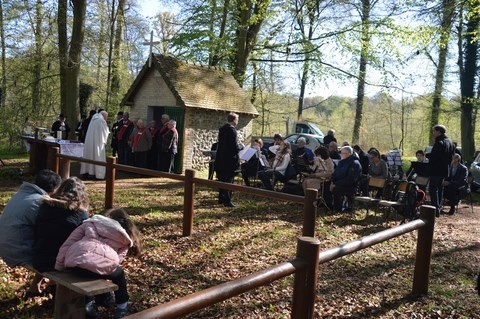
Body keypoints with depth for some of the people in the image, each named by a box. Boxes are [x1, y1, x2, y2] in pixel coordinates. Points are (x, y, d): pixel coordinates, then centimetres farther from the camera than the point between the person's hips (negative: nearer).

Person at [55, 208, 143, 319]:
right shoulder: (125, 239, 24)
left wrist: (58, 267, 23)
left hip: (74, 262, 2)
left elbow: (68, 244, 19)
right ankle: (122, 309, 33)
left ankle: (88, 304, 37)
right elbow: (119, 258, 8)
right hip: (101, 266, -2)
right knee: (119, 274, 32)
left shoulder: (91, 223, 26)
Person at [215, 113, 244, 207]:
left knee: (223, 179, 16)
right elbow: (235, 147, -21)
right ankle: (227, 201, 3)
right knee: (229, 180, -1)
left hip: (221, 159, 8)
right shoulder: (232, 130, -17)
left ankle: (221, 198, 25)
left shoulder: (222, 129, 8)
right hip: (229, 160, -8)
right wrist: (241, 146, -1)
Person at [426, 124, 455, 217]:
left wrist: (427, 155, -5)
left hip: (436, 170, -10)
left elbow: (433, 156, -24)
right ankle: (438, 207, 23)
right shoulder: (450, 143, 12)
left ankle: (436, 210, -11)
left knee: (433, 189, -6)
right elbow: (450, 157, 17)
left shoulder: (439, 143, -18)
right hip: (444, 170, 10)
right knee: (439, 189, 17)